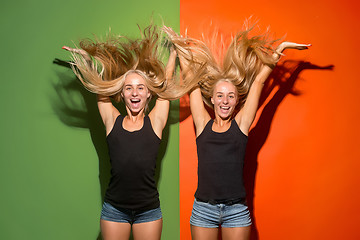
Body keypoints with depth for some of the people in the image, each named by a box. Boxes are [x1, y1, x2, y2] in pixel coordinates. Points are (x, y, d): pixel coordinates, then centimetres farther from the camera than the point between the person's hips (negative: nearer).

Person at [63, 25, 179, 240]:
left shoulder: (155, 122, 0)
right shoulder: (112, 121, 2)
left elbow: (165, 85, 10)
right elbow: (100, 89, 14)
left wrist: (174, 52, 20)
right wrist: (86, 57, 24)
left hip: (148, 210, 0)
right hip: (114, 209, 0)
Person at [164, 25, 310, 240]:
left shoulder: (240, 124, 3)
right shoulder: (203, 124, 5)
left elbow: (258, 81, 7)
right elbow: (192, 82, 11)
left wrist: (281, 48, 14)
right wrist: (179, 47, 18)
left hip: (237, 210, 0)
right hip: (203, 208, 1)